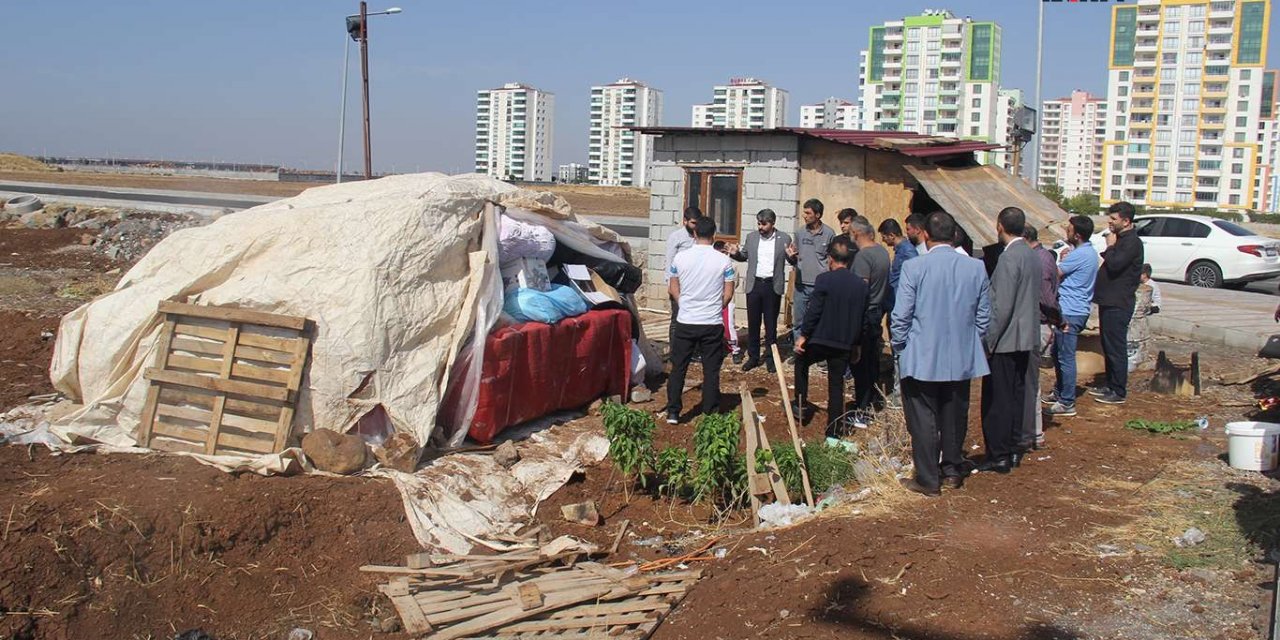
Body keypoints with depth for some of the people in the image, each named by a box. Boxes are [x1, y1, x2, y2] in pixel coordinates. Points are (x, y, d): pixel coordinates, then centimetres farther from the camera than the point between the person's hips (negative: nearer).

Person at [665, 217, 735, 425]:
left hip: (685, 322, 1)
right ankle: (710, 413, 13)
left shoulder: (680, 258, -3)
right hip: (713, 324, -1)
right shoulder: (723, 261, -7)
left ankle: (673, 412, 12)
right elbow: (728, 294, -2)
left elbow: (673, 289, 6)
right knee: (711, 370, 8)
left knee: (678, 368, 10)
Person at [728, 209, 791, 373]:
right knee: (753, 323, 7)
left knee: (771, 323, 6)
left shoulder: (784, 239, -3)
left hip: (773, 286, -2)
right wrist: (735, 253, -4)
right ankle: (753, 357, 17)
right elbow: (744, 256, 17)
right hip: (754, 285, 2)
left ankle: (770, 357, 17)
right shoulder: (751, 237, 5)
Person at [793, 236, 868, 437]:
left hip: (821, 339, -3)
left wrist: (803, 335, -6)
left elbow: (813, 311, -15)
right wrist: (855, 342, 20)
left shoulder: (824, 279, -13)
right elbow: (861, 317, 10)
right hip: (845, 343, 4)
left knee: (801, 362, 26)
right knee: (836, 385, 10)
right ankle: (834, 432, 11)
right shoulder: (861, 284, 3)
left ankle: (801, 403, 25)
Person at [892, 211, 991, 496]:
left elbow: (901, 316, -11)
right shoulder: (975, 268, -2)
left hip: (922, 358, -4)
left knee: (923, 419, 6)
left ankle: (928, 479, 11)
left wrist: (899, 348, 4)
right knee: (954, 416, 17)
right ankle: (953, 471, 29)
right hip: (961, 359, 4)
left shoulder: (914, 267, -14)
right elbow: (984, 316, 5)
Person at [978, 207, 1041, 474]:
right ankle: (1013, 451, 24)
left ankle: (998, 456, 4)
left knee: (996, 400, -1)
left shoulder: (1009, 258, -19)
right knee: (1016, 396, 16)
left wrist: (988, 340, -16)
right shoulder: (1032, 255, 9)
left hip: (1006, 340, -9)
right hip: (1025, 338, 9)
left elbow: (1003, 306, -21)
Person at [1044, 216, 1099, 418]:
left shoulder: (1080, 255, -20)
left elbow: (1054, 274, -15)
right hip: (1073, 310, 11)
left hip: (1070, 313, -11)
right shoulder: (1088, 251, 13)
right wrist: (1064, 259, -1)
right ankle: (1059, 393, 32)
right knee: (1057, 353, 20)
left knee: (1065, 357, -5)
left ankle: (1067, 403, 0)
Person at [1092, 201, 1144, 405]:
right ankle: (1110, 385, 26)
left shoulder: (1132, 242, -15)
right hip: (1109, 301, 10)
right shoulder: (1121, 239, 16)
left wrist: (1110, 247, -13)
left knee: (1116, 348, -5)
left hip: (1118, 304, -10)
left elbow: (1114, 265, -26)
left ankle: (1119, 392, 1)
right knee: (1108, 346, 16)